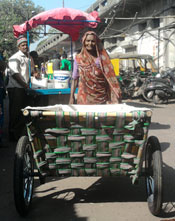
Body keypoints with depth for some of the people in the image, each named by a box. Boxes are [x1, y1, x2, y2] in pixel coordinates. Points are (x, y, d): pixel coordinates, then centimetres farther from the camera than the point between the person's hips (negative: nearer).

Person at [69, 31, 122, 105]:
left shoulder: (102, 57, 1)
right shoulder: (78, 58, 5)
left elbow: (108, 78, 1)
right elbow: (75, 79, 8)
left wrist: (110, 98, -7)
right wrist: (71, 97, 2)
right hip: (84, 98, 1)